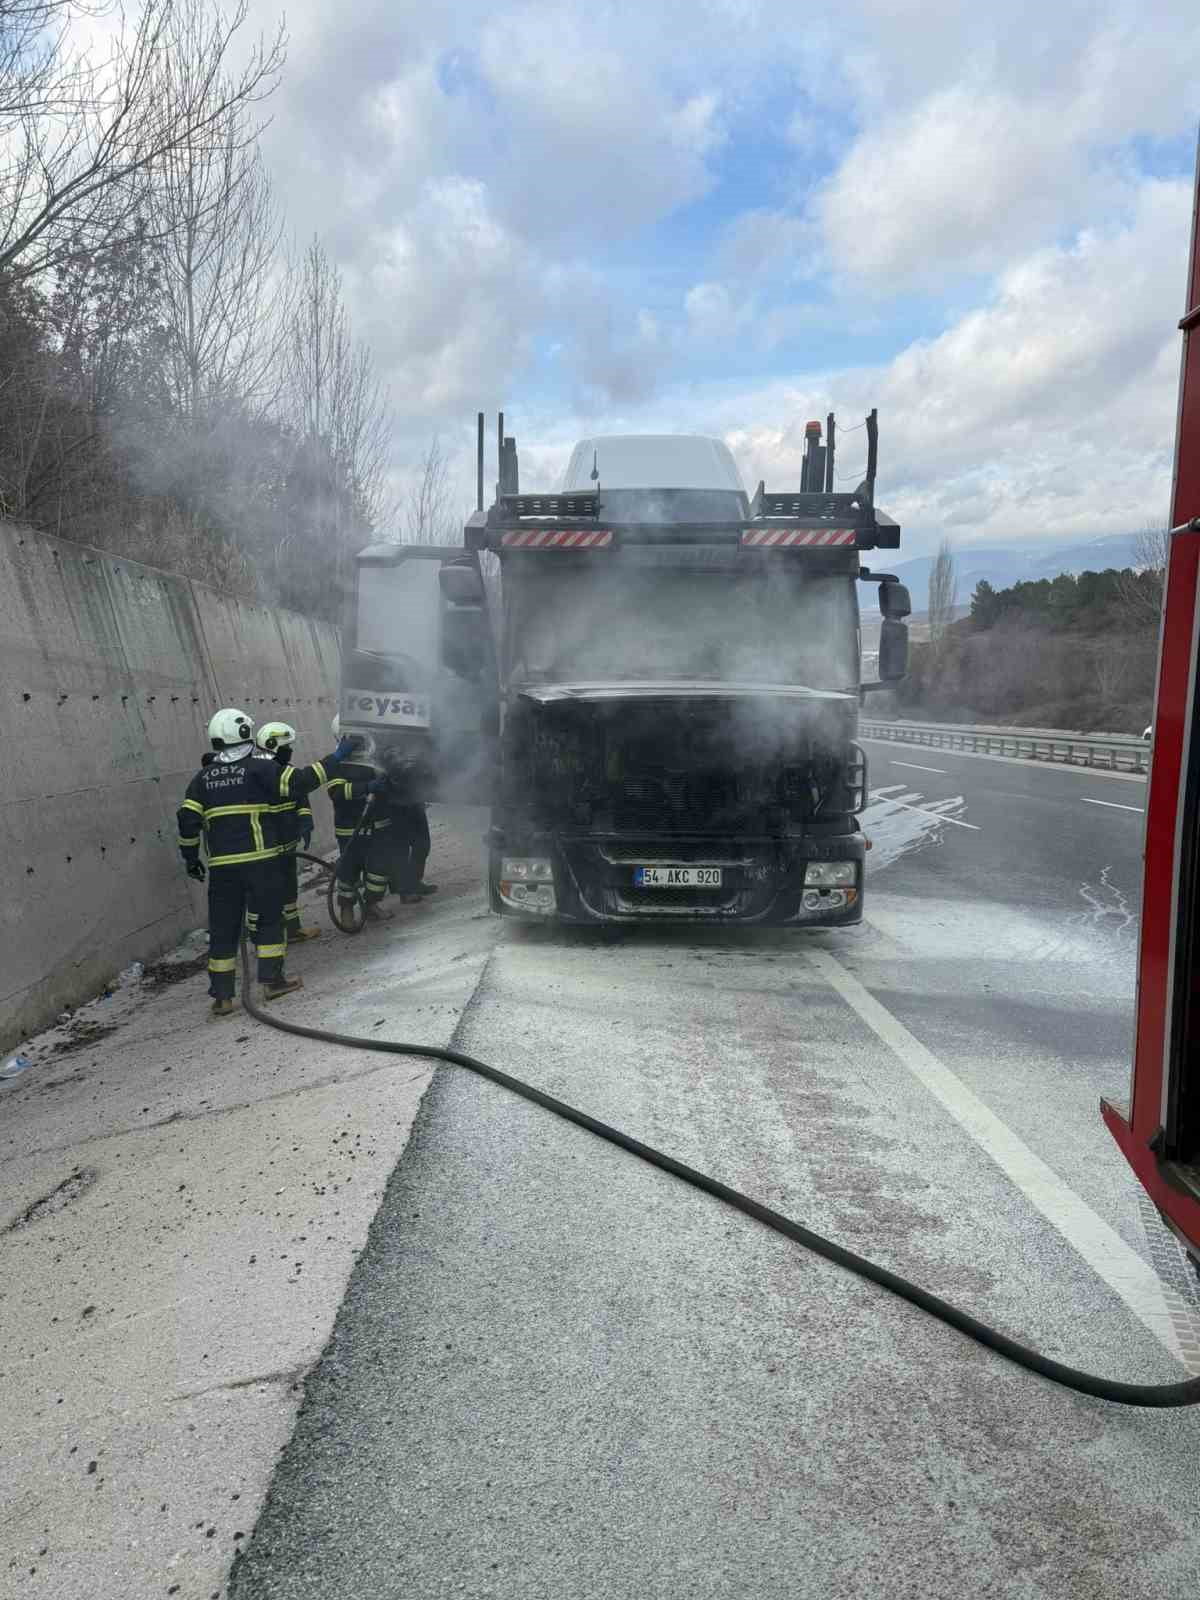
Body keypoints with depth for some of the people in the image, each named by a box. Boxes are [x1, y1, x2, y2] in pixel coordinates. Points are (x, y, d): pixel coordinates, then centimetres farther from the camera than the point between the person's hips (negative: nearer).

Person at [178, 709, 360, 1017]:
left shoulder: (203, 777, 9)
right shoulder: (259, 767, -4)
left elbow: (187, 819, 4)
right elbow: (299, 782, -12)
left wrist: (190, 857, 15)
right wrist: (336, 758, -5)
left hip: (222, 865, 4)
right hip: (261, 861, -3)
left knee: (223, 929, 8)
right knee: (270, 918, 12)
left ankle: (221, 996, 9)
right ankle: (272, 980, 13)